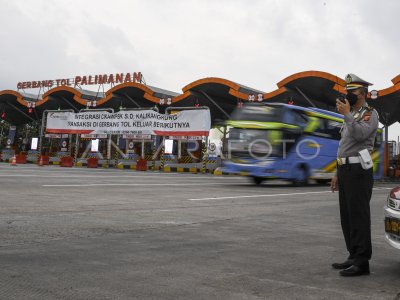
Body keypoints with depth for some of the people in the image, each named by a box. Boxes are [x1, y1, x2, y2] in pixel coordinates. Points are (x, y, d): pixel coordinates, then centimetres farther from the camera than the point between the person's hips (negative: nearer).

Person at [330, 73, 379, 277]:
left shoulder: (370, 114, -5)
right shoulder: (351, 116, 22)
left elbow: (360, 134, -26)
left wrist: (346, 114, -19)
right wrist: (338, 174, 20)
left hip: (359, 171, -9)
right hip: (345, 170, 9)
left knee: (359, 216, -10)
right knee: (347, 216, 10)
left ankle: (362, 262, -6)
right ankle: (354, 257, 18)